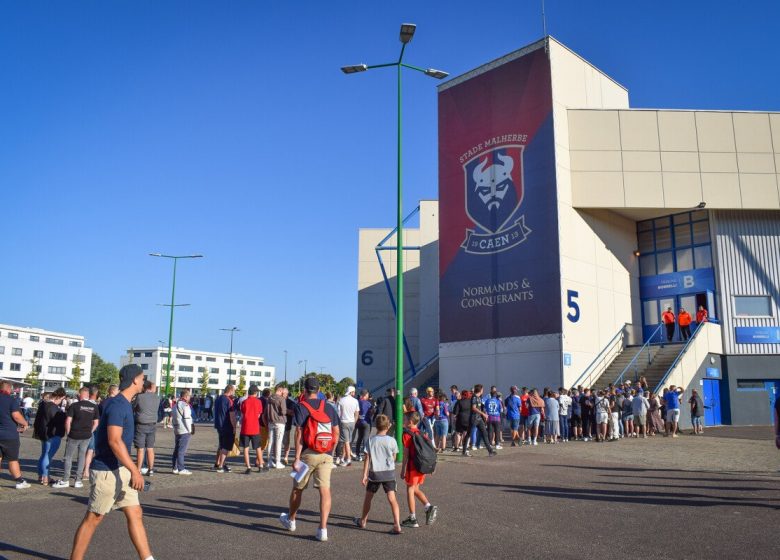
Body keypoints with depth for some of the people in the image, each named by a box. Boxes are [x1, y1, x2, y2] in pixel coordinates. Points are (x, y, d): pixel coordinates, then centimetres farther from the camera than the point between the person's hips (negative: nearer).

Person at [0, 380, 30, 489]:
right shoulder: (11, 399, -13)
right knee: (13, 459, 3)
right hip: (9, 435, -5)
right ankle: (20, 481, 11)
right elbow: (16, 415, -21)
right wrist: (25, 423, -5)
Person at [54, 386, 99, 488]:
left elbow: (68, 421, -11)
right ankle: (78, 480, 13)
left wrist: (68, 433, 2)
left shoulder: (74, 406, -8)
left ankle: (65, 480, 12)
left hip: (74, 435, -3)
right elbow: (96, 423, 4)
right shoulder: (94, 407, 2)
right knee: (82, 456, 12)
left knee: (68, 457, 8)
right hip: (87, 436, 3)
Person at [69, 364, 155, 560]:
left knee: (135, 514, 8)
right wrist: (135, 470, -24)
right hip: (107, 471, -9)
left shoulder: (123, 404, 12)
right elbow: (115, 441, -26)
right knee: (93, 519, 3)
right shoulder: (117, 405, -18)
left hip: (120, 470, 9)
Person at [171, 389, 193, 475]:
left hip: (177, 431, 9)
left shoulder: (176, 405, 16)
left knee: (177, 449, 14)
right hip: (184, 431, -9)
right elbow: (187, 419, -16)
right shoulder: (185, 405, -13)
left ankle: (174, 468, 18)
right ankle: (181, 469, -7)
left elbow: (173, 418, 18)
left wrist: (175, 428, 19)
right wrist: (190, 430, -9)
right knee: (182, 450, -8)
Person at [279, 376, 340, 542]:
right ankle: (323, 529, -8)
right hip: (326, 455, 3)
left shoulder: (301, 406, -5)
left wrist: (297, 458, -12)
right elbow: (336, 432, 9)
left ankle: (290, 520, 35)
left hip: (308, 454, -2)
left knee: (297, 488, 16)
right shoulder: (328, 407, 8)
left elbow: (299, 433, -12)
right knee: (325, 490, -1)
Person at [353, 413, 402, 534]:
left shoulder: (371, 440, -5)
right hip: (389, 472, -1)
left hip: (374, 472, 1)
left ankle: (363, 521, 34)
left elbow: (367, 459, -5)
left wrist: (365, 475, -2)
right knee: (392, 498, -4)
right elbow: (394, 457, 6)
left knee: (368, 497, 19)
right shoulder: (392, 440, -5)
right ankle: (397, 525, -14)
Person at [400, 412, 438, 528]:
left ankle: (412, 519, 8)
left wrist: (403, 469, -7)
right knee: (415, 489, 20)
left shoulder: (407, 434, -10)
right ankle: (429, 507, 3)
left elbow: (406, 454, -12)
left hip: (413, 466, -7)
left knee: (410, 490, 4)